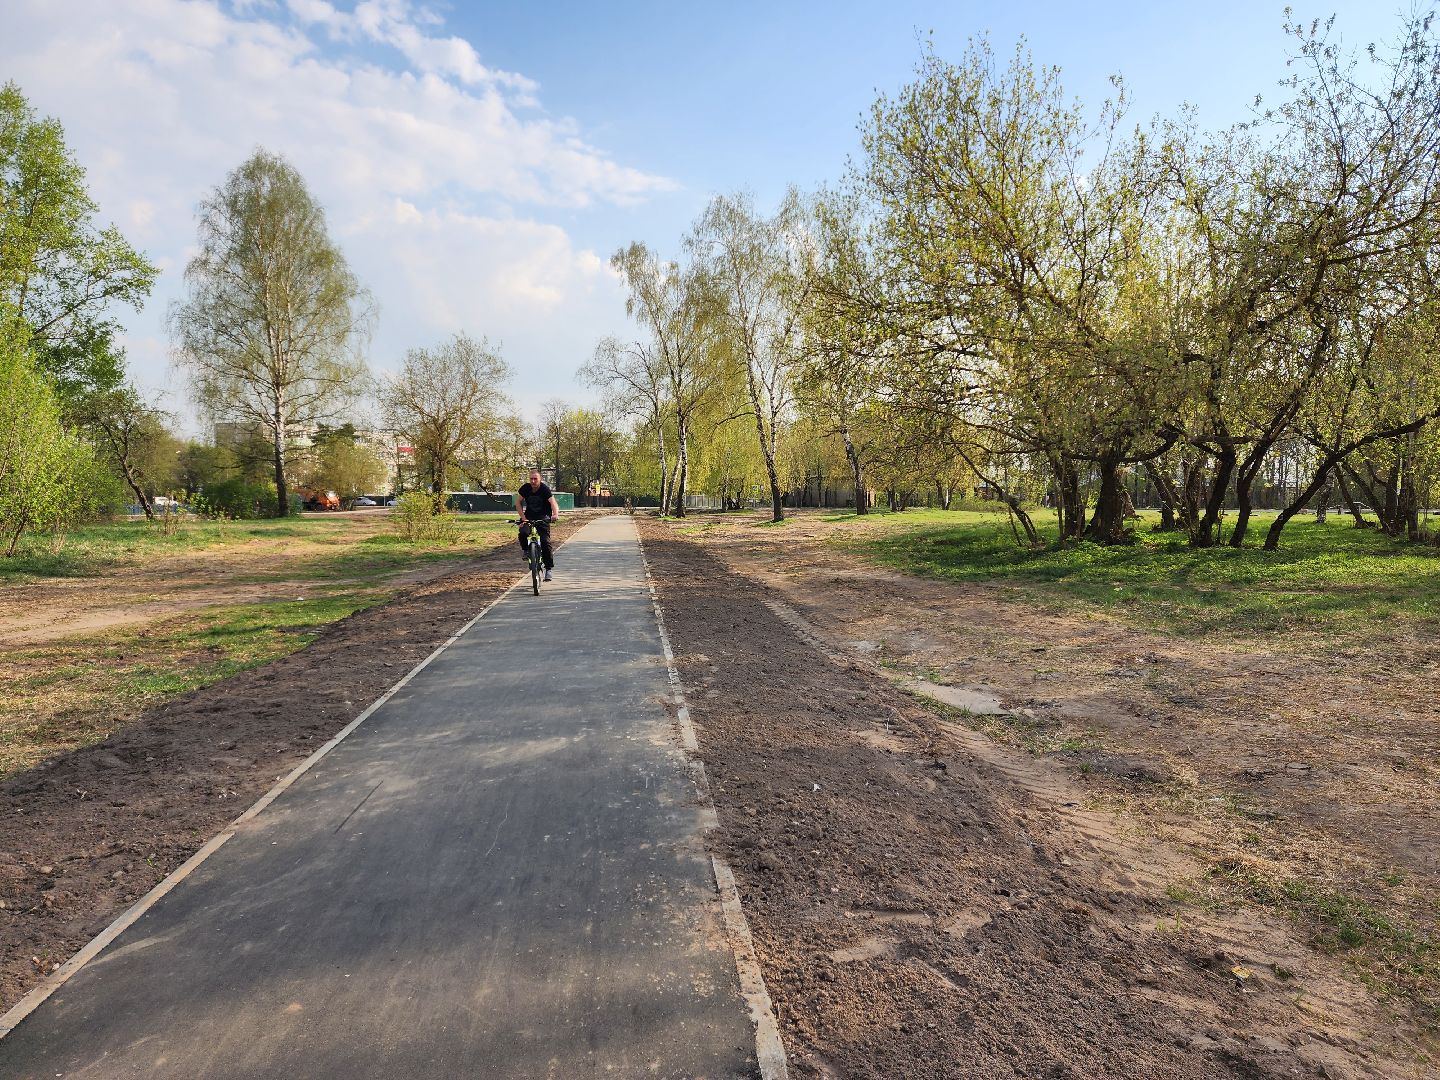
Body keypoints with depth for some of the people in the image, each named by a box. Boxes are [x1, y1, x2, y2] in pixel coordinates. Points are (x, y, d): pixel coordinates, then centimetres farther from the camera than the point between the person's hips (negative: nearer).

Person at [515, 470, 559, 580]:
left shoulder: (545, 489, -18)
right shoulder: (525, 488, -10)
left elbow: (553, 503, -29)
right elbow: (518, 503, -4)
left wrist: (555, 514, -50)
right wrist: (523, 518, -15)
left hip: (543, 518, -2)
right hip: (529, 516, 2)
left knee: (545, 541, -13)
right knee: (522, 533, -27)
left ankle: (548, 568, -3)